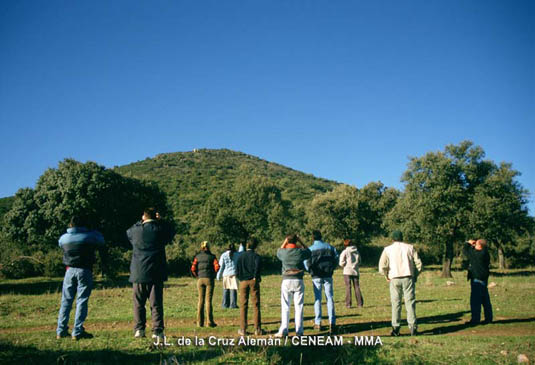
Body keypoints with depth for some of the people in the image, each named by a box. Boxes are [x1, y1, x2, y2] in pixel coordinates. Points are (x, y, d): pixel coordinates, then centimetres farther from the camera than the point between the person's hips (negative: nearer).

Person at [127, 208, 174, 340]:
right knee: (156, 304, 2)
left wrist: (141, 221, 23)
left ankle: (139, 329, 12)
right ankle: (157, 331, -1)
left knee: (138, 303, 12)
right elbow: (170, 234, 17)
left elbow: (129, 231, 24)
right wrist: (160, 221, 18)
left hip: (138, 273, 1)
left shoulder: (136, 230, 0)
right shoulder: (160, 229, -5)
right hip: (156, 274, -1)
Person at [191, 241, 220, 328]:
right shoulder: (212, 256, 2)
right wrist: (213, 275, 4)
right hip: (209, 279, -2)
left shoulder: (197, 256, 7)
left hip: (200, 279, 2)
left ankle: (200, 322, 8)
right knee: (208, 300, 0)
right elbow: (217, 266, -10)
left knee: (201, 300, 8)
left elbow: (193, 268, -2)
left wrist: (197, 276, 10)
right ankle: (210, 322, -1)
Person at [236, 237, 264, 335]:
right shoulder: (256, 256, -2)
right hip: (253, 282, -2)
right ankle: (257, 329, 2)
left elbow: (237, 271, 1)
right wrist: (256, 277, -10)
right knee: (256, 305, 2)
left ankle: (243, 329, 7)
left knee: (243, 306, 7)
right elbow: (258, 265, -22)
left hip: (243, 282, 2)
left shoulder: (241, 256, 6)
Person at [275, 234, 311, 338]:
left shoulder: (284, 252, -2)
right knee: (299, 306, 6)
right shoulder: (300, 252, -3)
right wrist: (300, 242, 18)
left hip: (286, 281, 0)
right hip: (298, 281, 0)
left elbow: (278, 252, 24)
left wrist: (285, 242, 21)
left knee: (285, 307, 4)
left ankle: (283, 330, 2)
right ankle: (299, 331, 8)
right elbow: (308, 252, 21)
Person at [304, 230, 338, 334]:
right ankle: (332, 323, -4)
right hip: (328, 276, 1)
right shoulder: (329, 247, 3)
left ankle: (318, 323, 9)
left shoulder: (310, 249, -4)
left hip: (316, 277, -1)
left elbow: (306, 263, -6)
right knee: (330, 298, 3)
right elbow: (336, 258, 3)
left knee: (317, 299, 7)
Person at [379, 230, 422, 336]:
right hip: (408, 278, 1)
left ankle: (395, 328, 4)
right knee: (410, 302, 3)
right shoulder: (410, 247, 9)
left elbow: (382, 266, -5)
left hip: (394, 279, 0)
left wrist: (387, 276, 9)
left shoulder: (388, 249, 5)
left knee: (396, 303, 6)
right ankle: (413, 327, -2)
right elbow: (418, 263, 3)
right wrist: (415, 275, 13)